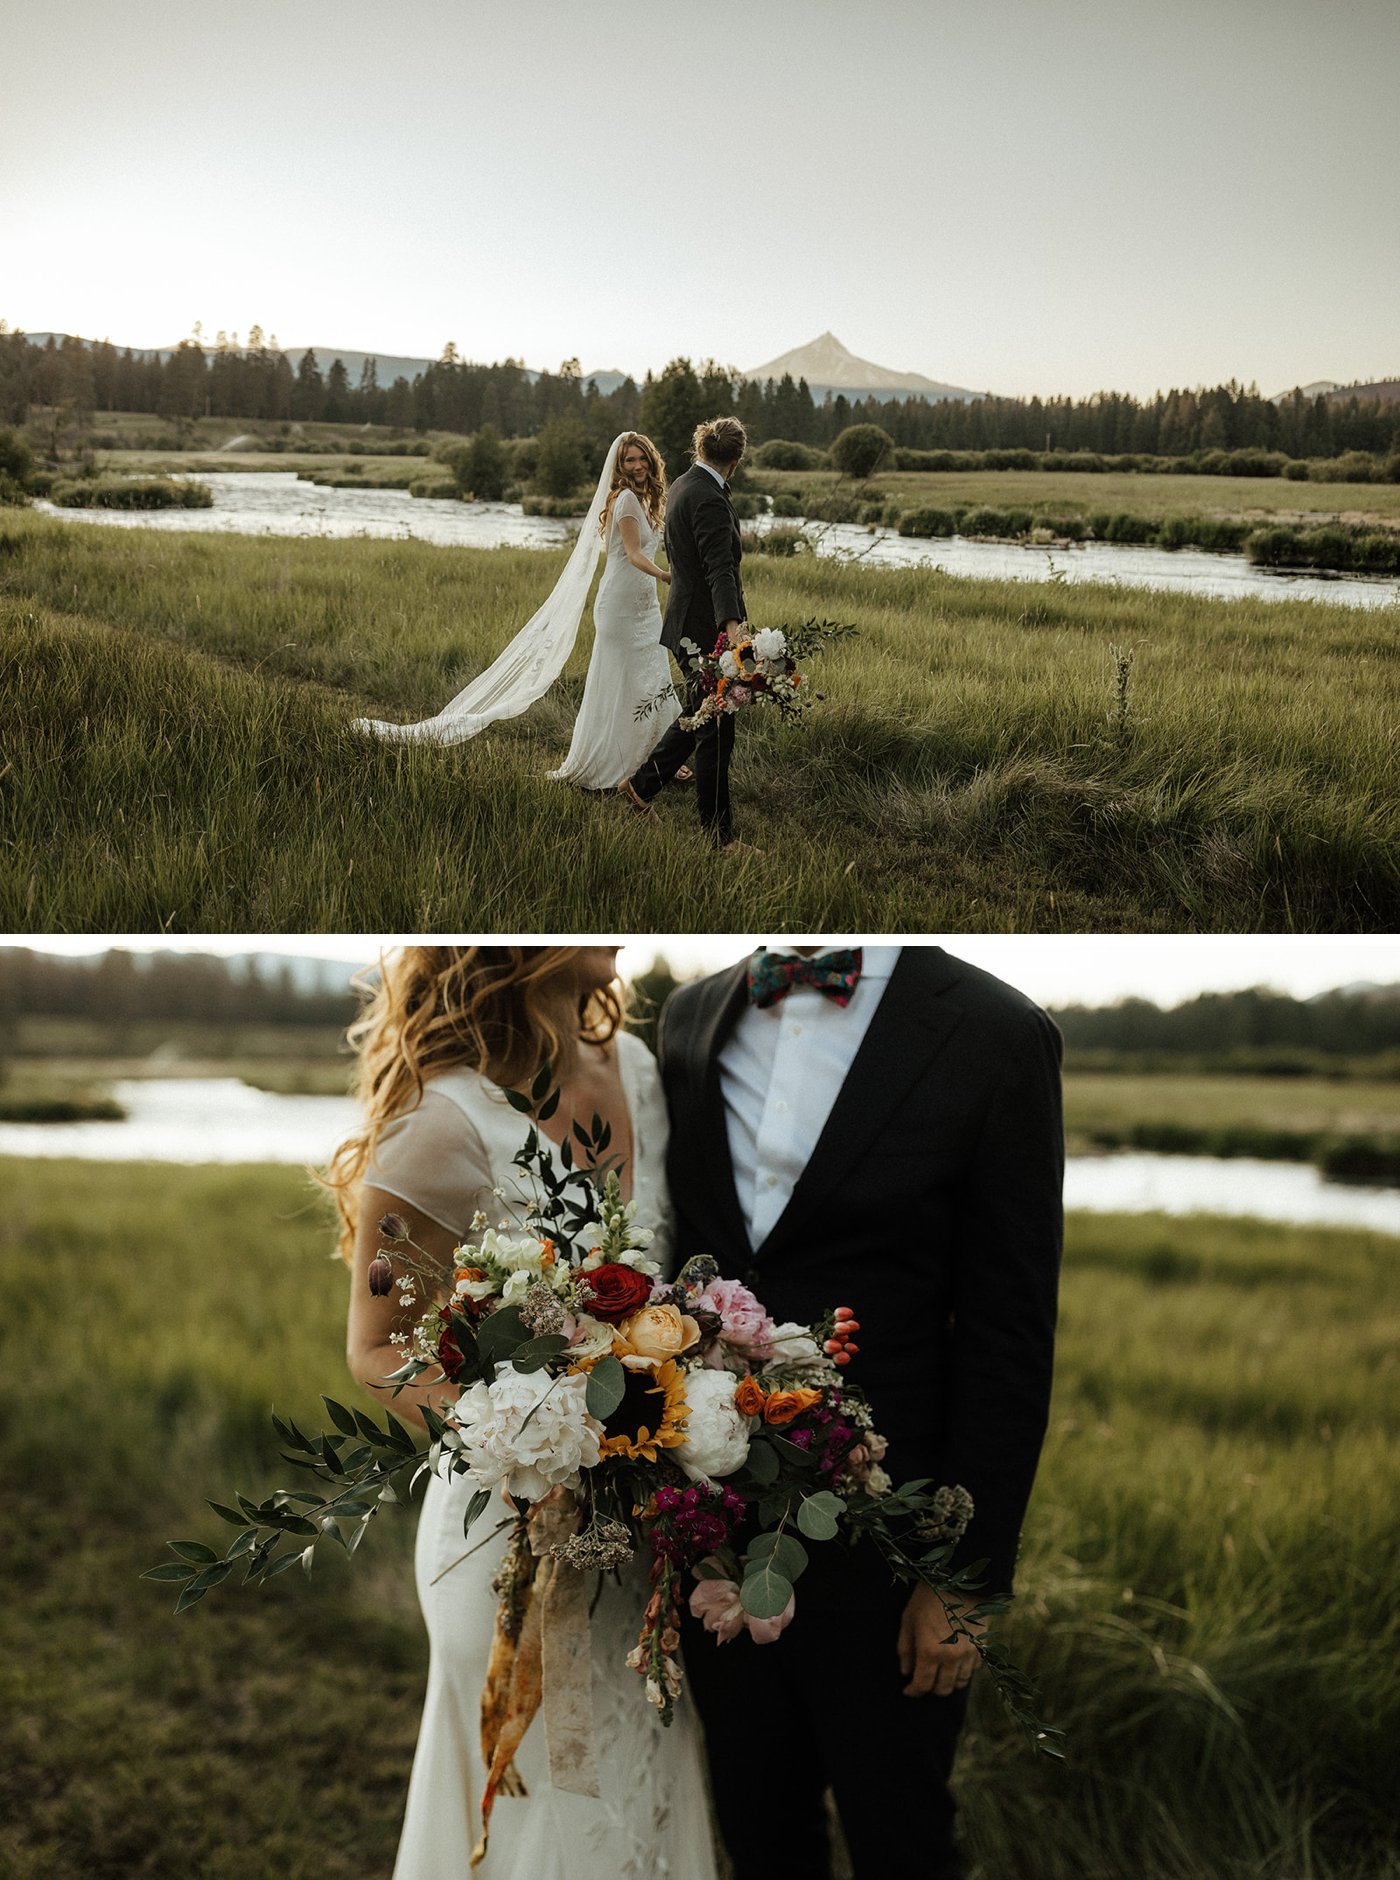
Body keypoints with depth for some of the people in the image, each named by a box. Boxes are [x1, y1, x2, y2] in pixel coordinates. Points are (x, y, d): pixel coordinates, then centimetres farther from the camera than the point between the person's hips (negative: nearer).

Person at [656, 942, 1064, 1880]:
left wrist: (967, 1572, -12)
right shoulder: (691, 1018, 2)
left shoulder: (996, 1034, -12)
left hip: (878, 1551, -4)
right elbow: (669, 1256, 9)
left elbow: (1008, 1340, -11)